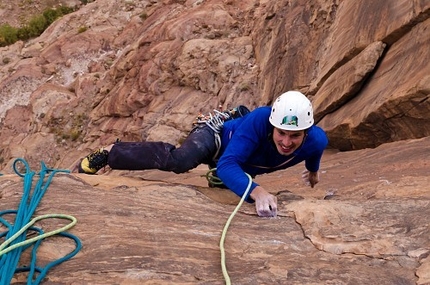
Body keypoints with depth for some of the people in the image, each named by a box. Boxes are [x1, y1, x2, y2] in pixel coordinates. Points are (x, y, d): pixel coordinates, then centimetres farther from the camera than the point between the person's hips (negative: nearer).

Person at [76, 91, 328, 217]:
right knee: (178, 160, -36)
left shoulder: (316, 140, -32)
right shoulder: (259, 120, -45)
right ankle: (107, 153, -15)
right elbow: (227, 165, -49)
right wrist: (257, 192, -68)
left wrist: (313, 171, 18)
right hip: (218, 134, -6)